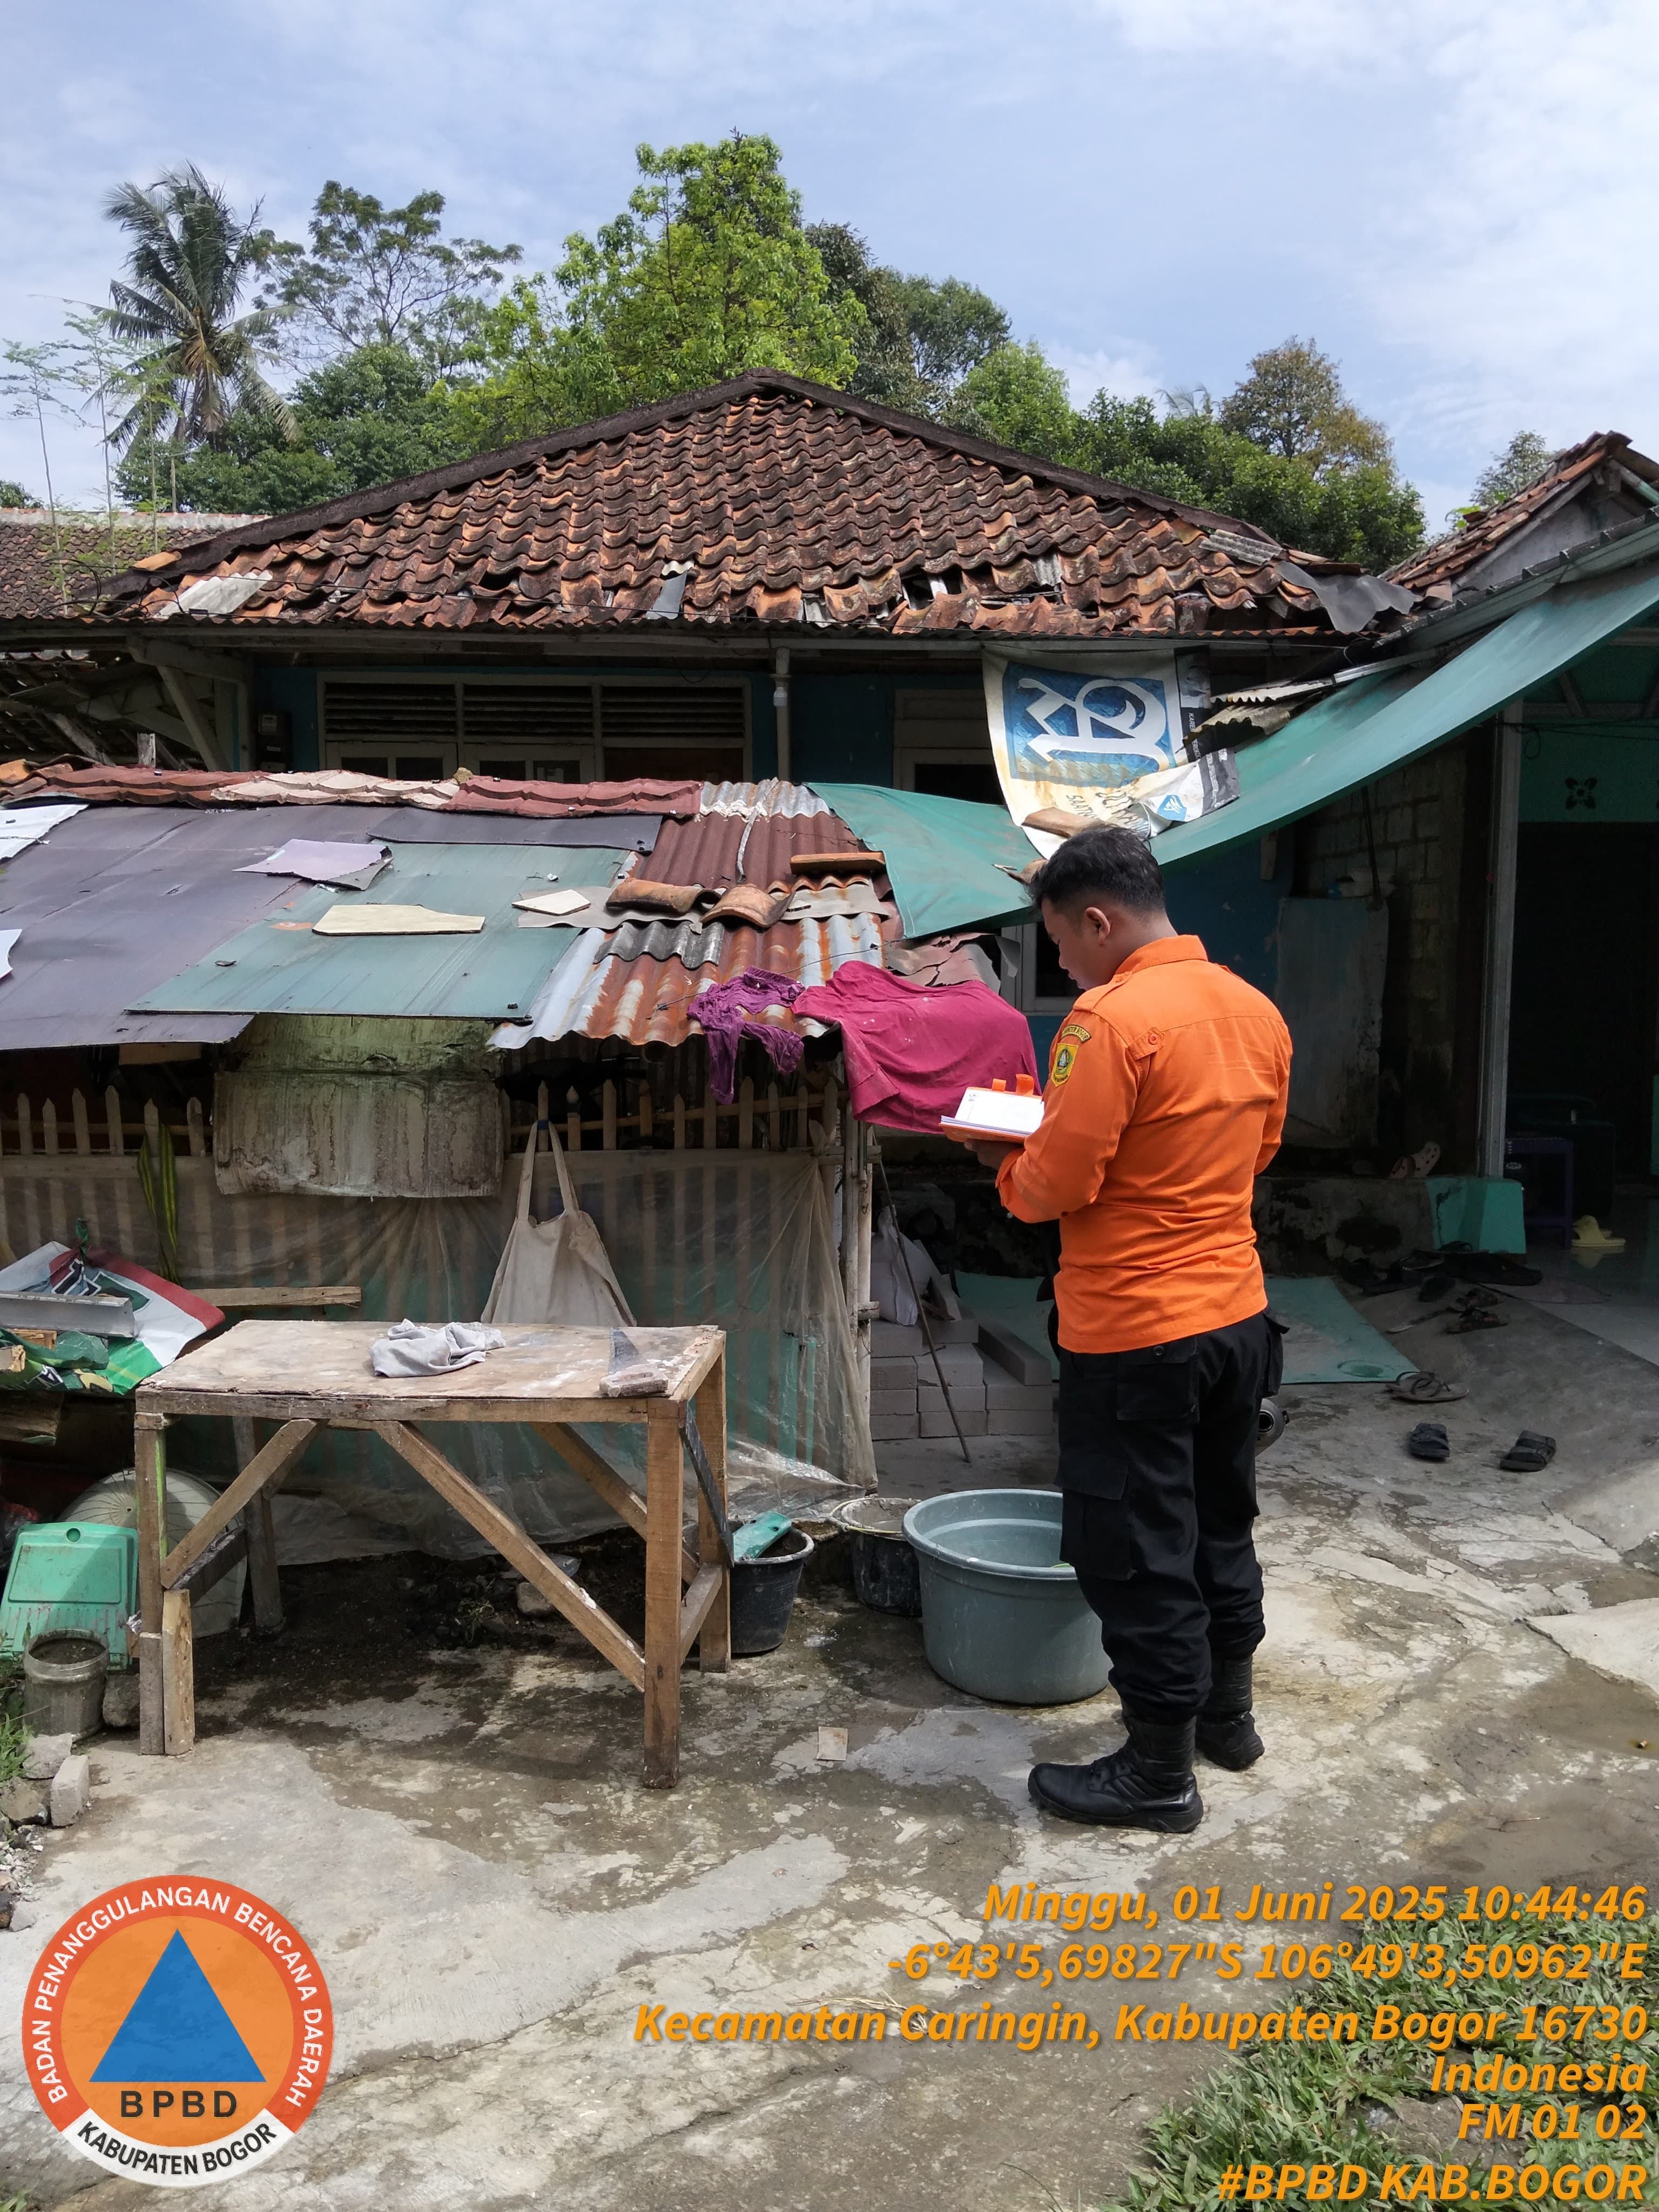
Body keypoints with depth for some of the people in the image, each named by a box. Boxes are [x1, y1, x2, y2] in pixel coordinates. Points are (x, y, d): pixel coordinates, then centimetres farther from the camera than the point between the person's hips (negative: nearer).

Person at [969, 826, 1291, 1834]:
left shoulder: (1111, 1019, -21)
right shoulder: (1256, 1009, 4)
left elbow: (1053, 1188, -20)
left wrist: (1002, 1157, 1)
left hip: (1135, 1340, -8)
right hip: (1237, 1315, 8)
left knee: (1137, 1551, 6)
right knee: (1220, 1523, 23)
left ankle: (1160, 1772, 19)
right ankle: (1227, 1711, 40)